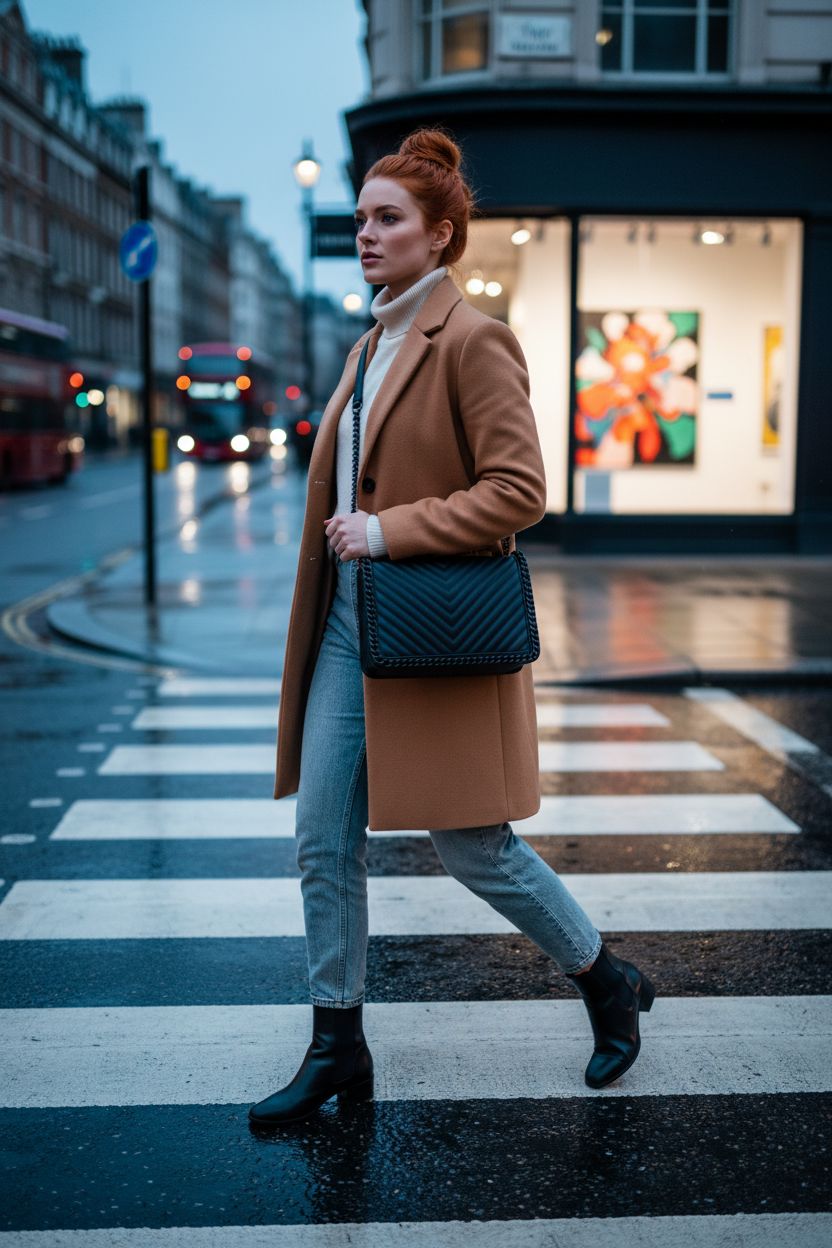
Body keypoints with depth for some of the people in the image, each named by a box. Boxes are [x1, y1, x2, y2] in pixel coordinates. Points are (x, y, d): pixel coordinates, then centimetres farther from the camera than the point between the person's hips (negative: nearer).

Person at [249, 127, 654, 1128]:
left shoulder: (472, 341, -13)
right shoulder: (371, 346, 14)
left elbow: (518, 492, -19)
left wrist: (388, 530, -20)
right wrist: (344, 537, 13)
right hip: (349, 625, 8)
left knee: (472, 844, 2)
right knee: (323, 843, 7)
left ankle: (608, 983, 27)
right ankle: (337, 1051, 20)